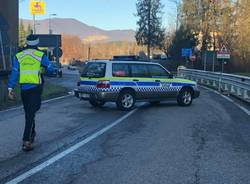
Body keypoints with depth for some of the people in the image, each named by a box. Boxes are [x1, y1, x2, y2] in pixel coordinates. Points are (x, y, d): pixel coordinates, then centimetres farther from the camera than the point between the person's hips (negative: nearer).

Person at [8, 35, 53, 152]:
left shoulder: (18, 56, 4)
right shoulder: (41, 55, -5)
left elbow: (14, 73, 0)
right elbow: (50, 68, 3)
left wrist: (10, 88, -2)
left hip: (24, 88, 4)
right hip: (36, 88, -3)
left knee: (29, 112, 19)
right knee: (31, 113, -5)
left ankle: (31, 134, 35)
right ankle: (26, 141, -12)